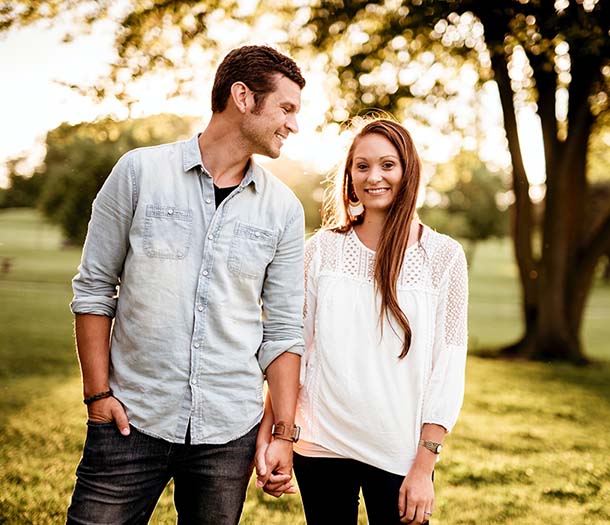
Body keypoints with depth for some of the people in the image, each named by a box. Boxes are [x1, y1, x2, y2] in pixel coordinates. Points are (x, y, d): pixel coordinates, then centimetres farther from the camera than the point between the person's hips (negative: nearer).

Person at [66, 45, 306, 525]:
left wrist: (283, 434, 0)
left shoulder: (283, 208, 3)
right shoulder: (141, 171, -2)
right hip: (132, 419, -1)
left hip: (229, 431, 2)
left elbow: (283, 330, 4)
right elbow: (94, 288, 1)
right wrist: (98, 392, -4)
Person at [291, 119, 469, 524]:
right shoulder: (322, 248, 0)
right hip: (320, 445, 1)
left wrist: (424, 466, -8)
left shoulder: (443, 255, -3)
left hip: (399, 454, -1)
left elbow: (448, 368, -5)